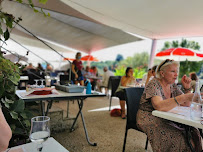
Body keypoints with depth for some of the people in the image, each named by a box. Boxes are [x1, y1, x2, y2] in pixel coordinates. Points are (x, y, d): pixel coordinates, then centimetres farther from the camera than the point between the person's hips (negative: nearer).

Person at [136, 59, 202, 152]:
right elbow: (159, 106, -34)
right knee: (177, 136, -27)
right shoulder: (154, 84, -16)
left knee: (193, 132, -13)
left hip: (165, 119, 7)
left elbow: (186, 105, 9)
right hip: (149, 119, -7)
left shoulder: (173, 85, 7)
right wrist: (184, 97, -39)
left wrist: (187, 88, -6)